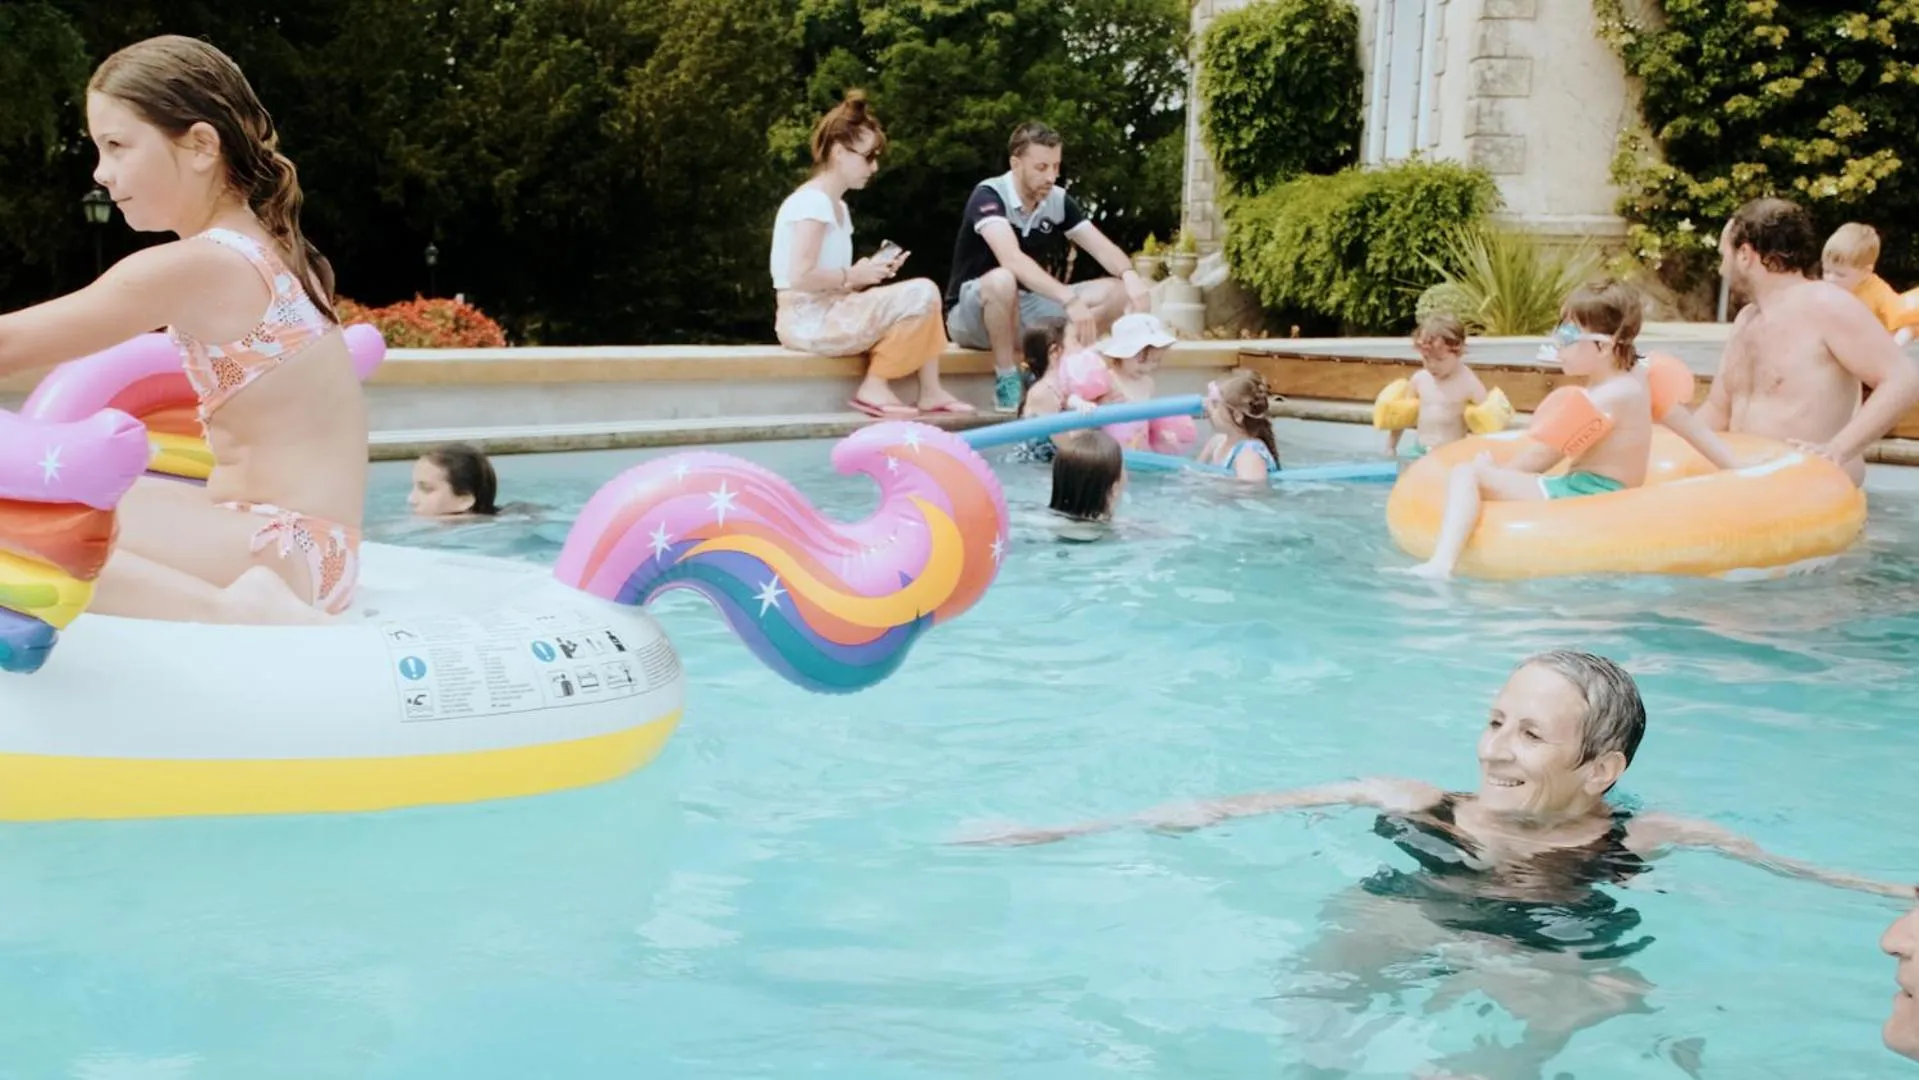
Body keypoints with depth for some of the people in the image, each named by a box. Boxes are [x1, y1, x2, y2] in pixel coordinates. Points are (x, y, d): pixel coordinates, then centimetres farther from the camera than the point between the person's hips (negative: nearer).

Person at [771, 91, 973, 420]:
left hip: (829, 315, 10)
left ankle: (930, 392, 2)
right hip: (809, 320, -10)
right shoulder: (812, 201, -14)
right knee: (921, 293, -15)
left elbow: (829, 280, 12)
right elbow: (801, 278, -23)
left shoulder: (837, 206, 17)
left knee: (922, 297, 11)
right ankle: (874, 386, -10)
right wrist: (855, 275, -12)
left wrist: (871, 271, -1)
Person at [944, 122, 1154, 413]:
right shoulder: (988, 196, -20)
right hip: (972, 313, -6)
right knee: (1002, 281, -41)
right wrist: (1070, 299, -45)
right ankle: (1006, 379, -21)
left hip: (1027, 310, 6)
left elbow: (1102, 248, -5)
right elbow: (1012, 260, -36)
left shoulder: (1059, 200, -1)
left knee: (1117, 293, -9)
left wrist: (1130, 276, -28)